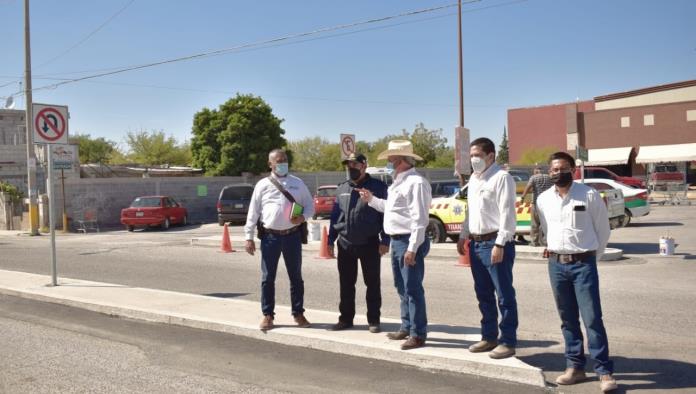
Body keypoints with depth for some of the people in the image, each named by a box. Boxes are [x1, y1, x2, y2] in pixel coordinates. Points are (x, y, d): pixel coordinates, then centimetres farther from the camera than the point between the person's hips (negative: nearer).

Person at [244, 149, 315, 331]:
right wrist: (249, 237, -1)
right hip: (270, 236, -1)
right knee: (267, 277, 3)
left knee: (296, 276, 8)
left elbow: (310, 205, 12)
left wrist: (303, 216, -10)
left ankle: (298, 313, 19)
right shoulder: (262, 185, 4)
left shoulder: (298, 183, 8)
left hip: (292, 235, 1)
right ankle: (267, 315, 14)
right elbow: (253, 212, 4)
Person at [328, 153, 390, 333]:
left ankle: (373, 320, 15)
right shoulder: (342, 189, 12)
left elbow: (385, 214, -5)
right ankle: (346, 318, 22)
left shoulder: (378, 187, -3)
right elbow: (335, 215, 15)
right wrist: (331, 240, 10)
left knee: (372, 284, 5)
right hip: (345, 244, 4)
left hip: (369, 244, -4)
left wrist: (385, 240, -11)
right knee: (346, 284, 11)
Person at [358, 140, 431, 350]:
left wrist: (412, 248, -24)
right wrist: (371, 200, 23)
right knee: (402, 288, 17)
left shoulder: (416, 182, -16)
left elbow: (419, 218, -21)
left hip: (409, 242, -10)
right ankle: (407, 327, 29)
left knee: (413, 289, -5)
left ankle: (418, 334, 2)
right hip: (396, 241, 10)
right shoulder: (398, 182, 16)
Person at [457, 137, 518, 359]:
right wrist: (463, 236, 18)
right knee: (484, 295, 15)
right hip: (476, 243, 9)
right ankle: (489, 337, 26)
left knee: (504, 295, -1)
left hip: (495, 243, -9)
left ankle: (508, 342, 6)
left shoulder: (501, 178, -11)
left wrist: (500, 244, -21)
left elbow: (507, 214, -17)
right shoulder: (473, 179, 16)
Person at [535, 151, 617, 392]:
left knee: (592, 319, -6)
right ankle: (575, 366, 21)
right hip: (556, 264, 4)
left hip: (583, 263, -4)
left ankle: (604, 371, 2)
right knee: (568, 320, 11)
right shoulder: (543, 200, 6)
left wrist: (591, 257, 8)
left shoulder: (589, 195, -5)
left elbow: (603, 229, 3)